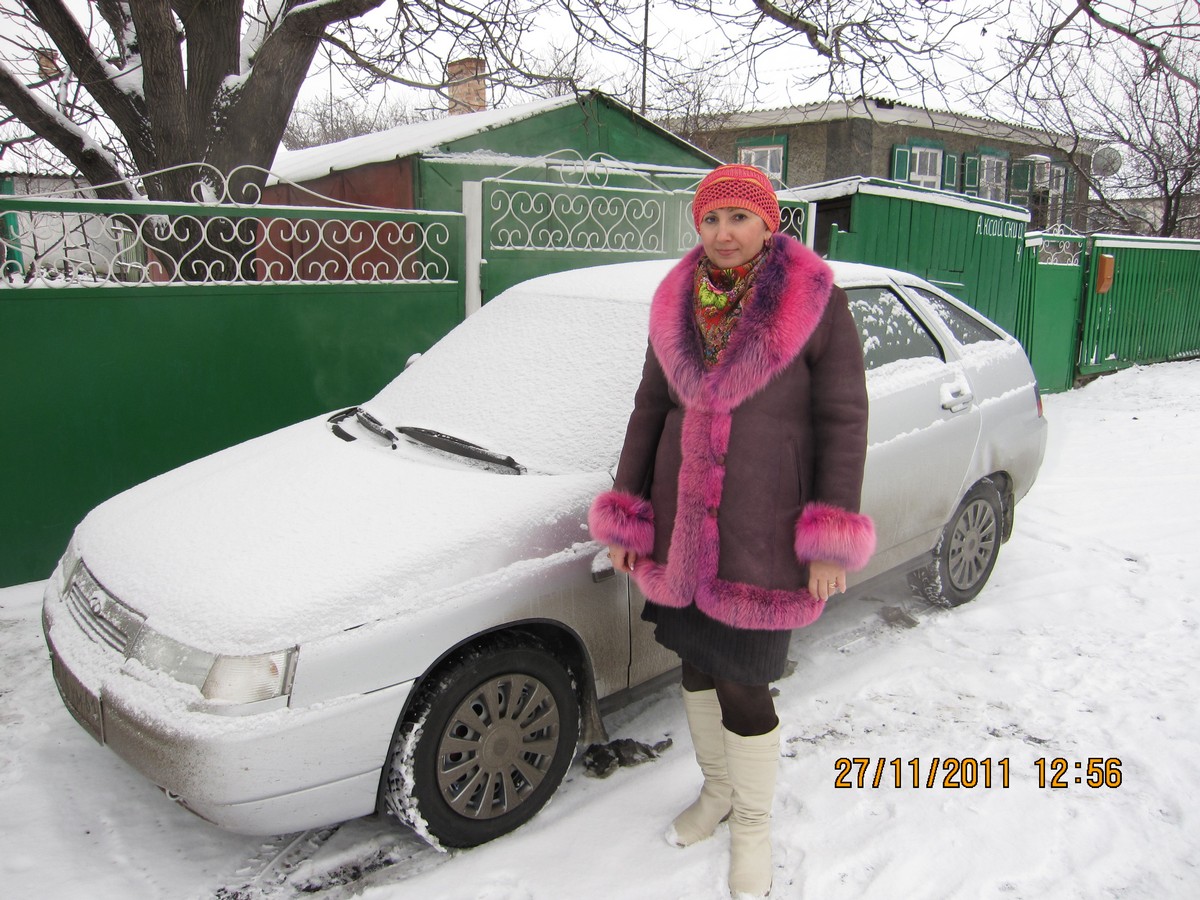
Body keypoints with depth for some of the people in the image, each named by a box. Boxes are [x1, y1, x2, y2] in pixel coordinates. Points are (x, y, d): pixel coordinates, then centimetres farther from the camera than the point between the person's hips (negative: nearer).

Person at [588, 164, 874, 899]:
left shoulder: (816, 304, -8)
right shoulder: (678, 304, 5)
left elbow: (844, 421, -8)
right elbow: (650, 411, 11)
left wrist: (831, 542, -12)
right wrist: (625, 517, 8)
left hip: (761, 535, -5)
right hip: (681, 526, 5)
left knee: (743, 688, 1)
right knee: (697, 662, 17)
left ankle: (754, 825, 30)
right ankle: (717, 790, 44)